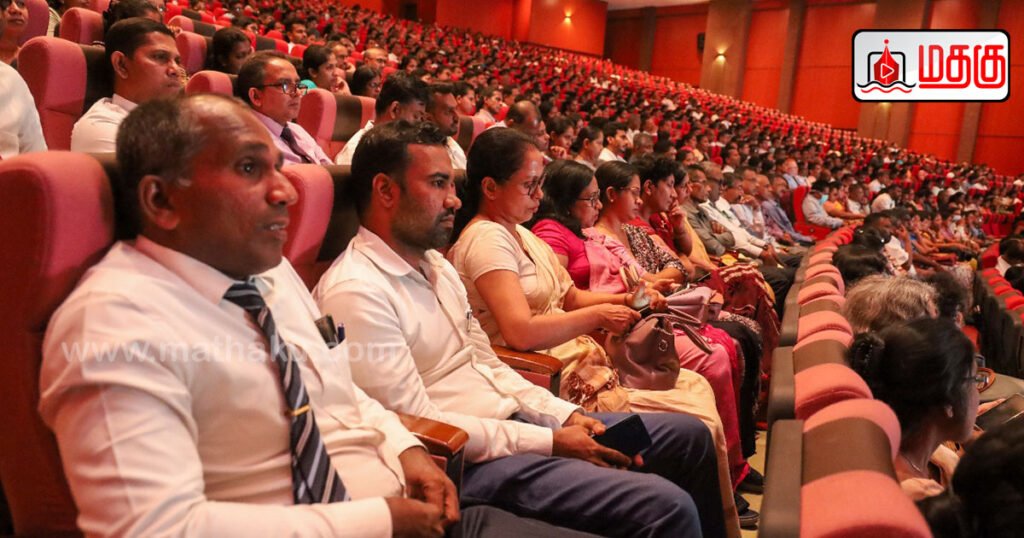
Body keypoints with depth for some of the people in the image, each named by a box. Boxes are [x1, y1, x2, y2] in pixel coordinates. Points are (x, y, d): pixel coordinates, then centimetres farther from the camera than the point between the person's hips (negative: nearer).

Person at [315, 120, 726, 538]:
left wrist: (568, 415, 1)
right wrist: (550, 442, -17)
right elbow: (416, 425, -19)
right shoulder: (356, 292, -17)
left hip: (517, 419, 9)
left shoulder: (436, 265, 13)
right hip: (471, 462, -9)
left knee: (689, 435, 8)